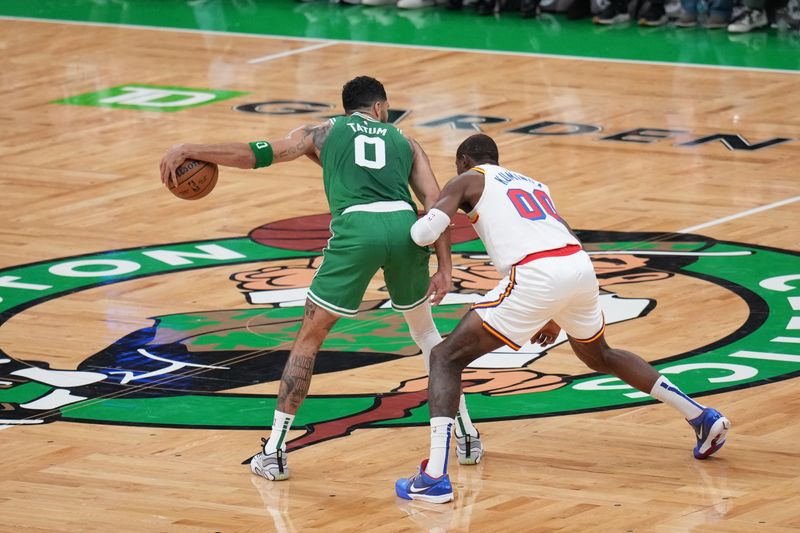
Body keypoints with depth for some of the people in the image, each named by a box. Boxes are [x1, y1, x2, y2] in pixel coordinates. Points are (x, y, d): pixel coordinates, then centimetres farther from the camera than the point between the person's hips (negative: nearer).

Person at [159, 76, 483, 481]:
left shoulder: (324, 132, 26)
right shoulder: (404, 141, 30)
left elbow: (258, 154, 14)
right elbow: (435, 203, 16)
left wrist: (189, 151, 17)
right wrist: (445, 269, 12)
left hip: (356, 227, -2)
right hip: (404, 224, 2)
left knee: (310, 337, 13)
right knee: (424, 328, 29)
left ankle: (274, 452, 10)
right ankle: (467, 436, 29)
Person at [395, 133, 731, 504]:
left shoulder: (468, 181, 17)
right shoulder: (533, 184, 35)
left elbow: (425, 233, 1)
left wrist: (418, 226, 26)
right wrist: (557, 317, 40)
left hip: (536, 276, -6)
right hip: (581, 266, 6)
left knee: (446, 358, 2)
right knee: (600, 357, 35)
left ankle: (434, 477, -14)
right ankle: (703, 420, 36)